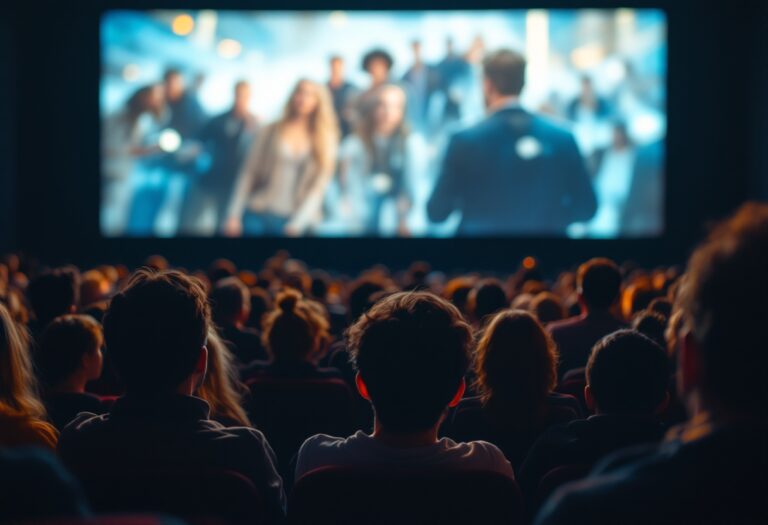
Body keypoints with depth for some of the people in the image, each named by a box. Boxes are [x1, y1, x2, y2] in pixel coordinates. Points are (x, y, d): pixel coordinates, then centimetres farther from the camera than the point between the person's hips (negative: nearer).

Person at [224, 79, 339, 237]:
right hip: (260, 213, 1)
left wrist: (296, 225, -11)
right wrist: (234, 215, -2)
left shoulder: (326, 141, 6)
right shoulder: (271, 131, 8)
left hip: (298, 219, 0)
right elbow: (248, 173, 6)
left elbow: (318, 187, 0)